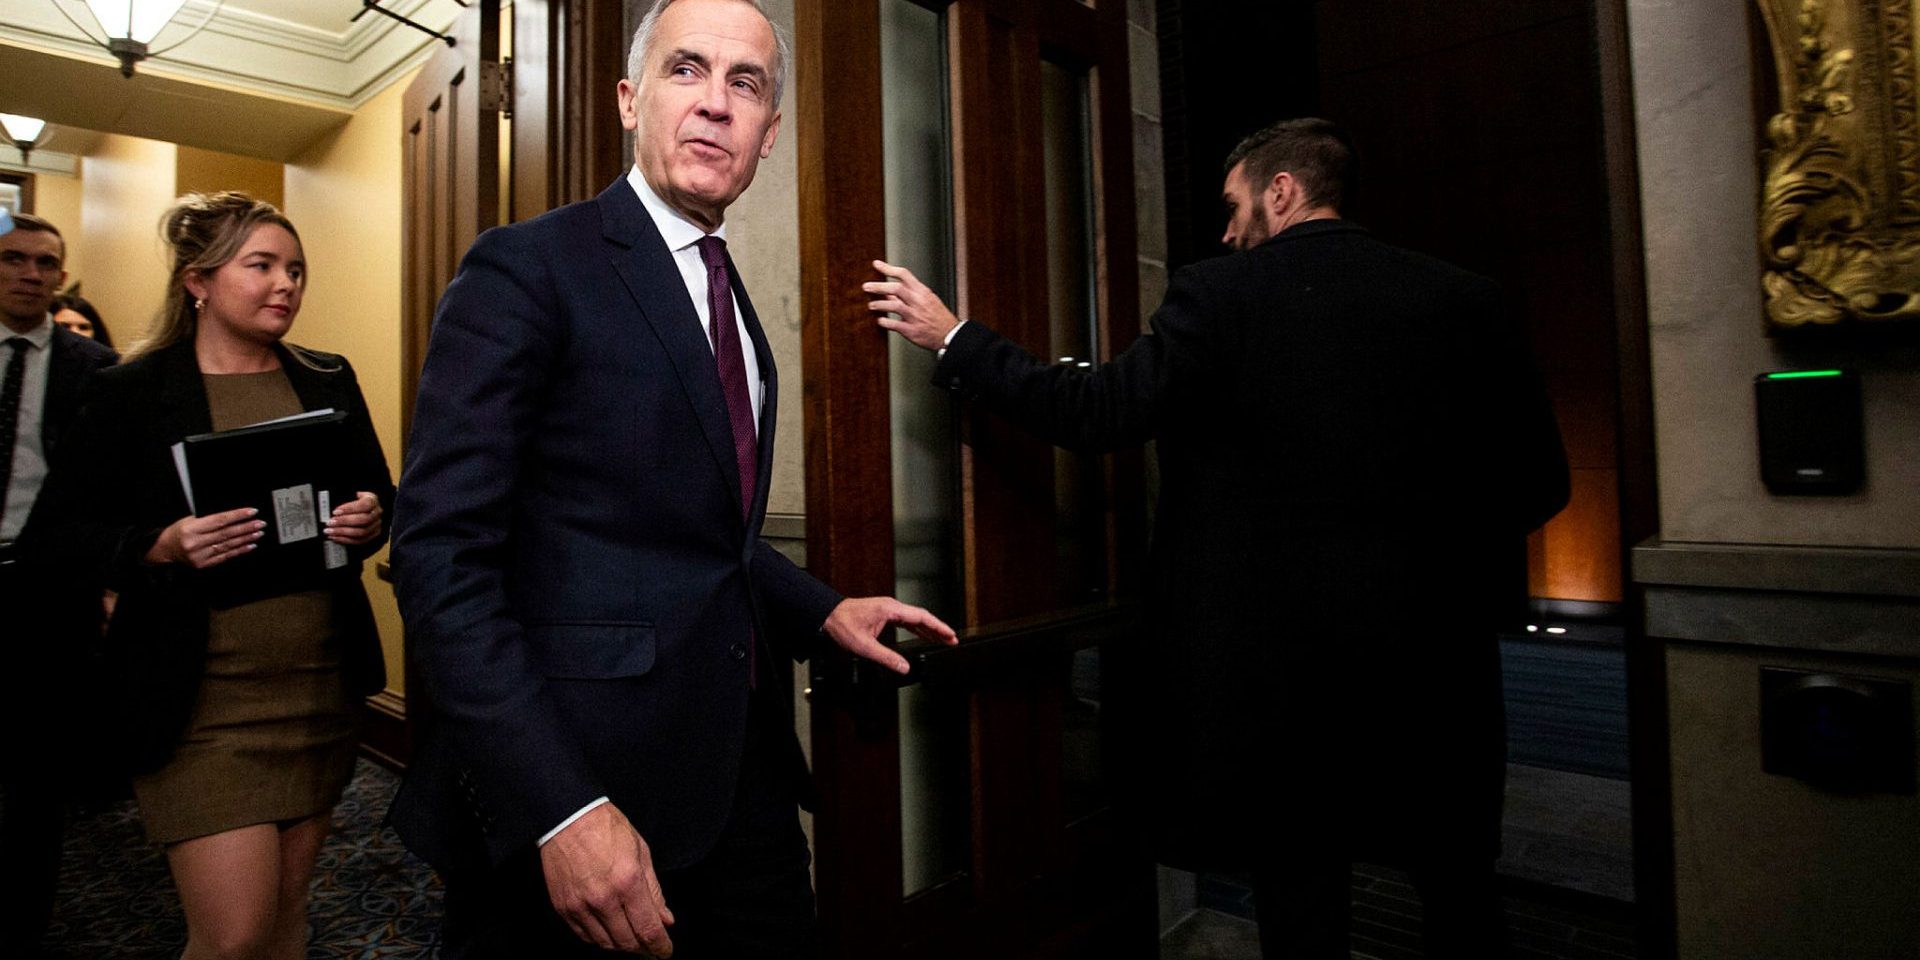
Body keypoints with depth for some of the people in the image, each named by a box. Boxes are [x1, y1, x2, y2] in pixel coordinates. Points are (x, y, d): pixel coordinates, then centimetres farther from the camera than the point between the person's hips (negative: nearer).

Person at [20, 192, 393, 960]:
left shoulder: (328, 382, 7)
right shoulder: (131, 393, -2)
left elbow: (382, 496, 12)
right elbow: (52, 533, -2)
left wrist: (371, 521, -11)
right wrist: (161, 546, -20)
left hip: (322, 688, 4)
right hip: (202, 702, -3)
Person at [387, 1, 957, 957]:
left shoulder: (732, 301, 13)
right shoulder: (527, 265, -10)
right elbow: (442, 556, -17)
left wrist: (825, 611, 7)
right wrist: (558, 809, -23)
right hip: (578, 780, -6)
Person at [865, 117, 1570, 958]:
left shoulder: (1220, 296, -9)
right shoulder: (1466, 300, 2)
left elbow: (1096, 411, -13)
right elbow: (1538, 483, 3)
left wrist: (953, 339, -2)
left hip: (1279, 662, -3)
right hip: (1439, 658, 4)